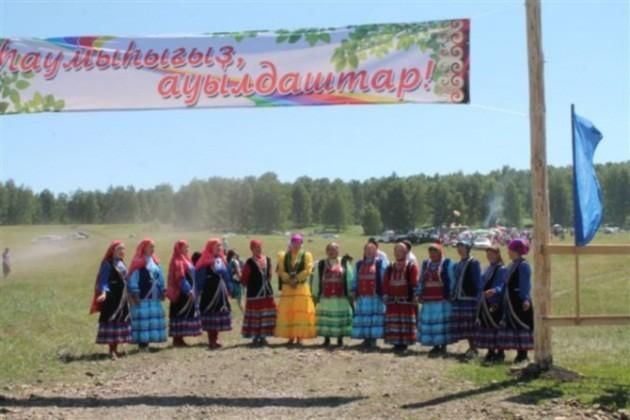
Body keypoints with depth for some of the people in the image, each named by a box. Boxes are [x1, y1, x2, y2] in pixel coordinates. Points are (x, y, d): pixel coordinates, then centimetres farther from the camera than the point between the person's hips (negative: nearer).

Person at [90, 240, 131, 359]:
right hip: (111, 297, -8)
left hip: (122, 297, 8)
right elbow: (103, 280, -17)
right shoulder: (108, 264, -11)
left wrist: (128, 294, 23)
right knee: (111, 320, -7)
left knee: (120, 320, 9)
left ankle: (115, 349, 16)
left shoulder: (121, 263, 12)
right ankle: (111, 350, -5)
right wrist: (104, 292, -33)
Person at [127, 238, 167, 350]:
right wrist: (135, 294, -16)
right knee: (142, 318, -7)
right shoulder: (138, 263, -9)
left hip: (154, 297, 8)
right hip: (142, 297, -8)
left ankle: (146, 341, 15)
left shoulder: (155, 261, 12)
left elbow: (160, 277, 17)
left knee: (154, 317, 8)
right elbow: (133, 279, -12)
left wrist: (162, 291, 13)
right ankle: (141, 342, -3)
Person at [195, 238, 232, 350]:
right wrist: (200, 292, -13)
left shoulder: (222, 260, 12)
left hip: (221, 293, 7)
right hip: (209, 293, -7)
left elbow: (227, 276, 18)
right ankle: (211, 341, -2)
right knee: (211, 319, -6)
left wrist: (228, 289, 15)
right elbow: (200, 278, -11)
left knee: (219, 317, 10)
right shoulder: (205, 263, -11)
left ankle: (215, 340, 18)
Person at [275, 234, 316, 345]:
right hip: (287, 287, 2)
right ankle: (291, 337, 6)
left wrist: (296, 280, -13)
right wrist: (289, 280, -12)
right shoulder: (283, 255, 10)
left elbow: (308, 270, -7)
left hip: (302, 287, -2)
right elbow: (281, 270, 2)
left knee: (301, 312, -4)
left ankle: (299, 337, -1)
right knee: (287, 312, 0)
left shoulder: (306, 255, 4)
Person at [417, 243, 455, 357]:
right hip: (428, 299, 5)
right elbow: (421, 280, 18)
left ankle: (443, 347, 4)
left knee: (442, 322, -3)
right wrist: (419, 293, 13)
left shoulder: (447, 263, -3)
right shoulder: (425, 264, 13)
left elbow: (452, 280, -3)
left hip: (442, 298, -5)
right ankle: (435, 346, 15)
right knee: (429, 322, 5)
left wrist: (451, 295, -6)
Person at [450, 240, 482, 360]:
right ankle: (471, 347, 15)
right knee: (464, 323, 7)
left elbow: (477, 281, -8)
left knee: (470, 323, -7)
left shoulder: (473, 263, -6)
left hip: (470, 298, -7)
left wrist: (477, 296, -13)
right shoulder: (459, 264, 16)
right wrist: (453, 294, 15)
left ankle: (473, 348, -1)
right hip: (459, 298, 7)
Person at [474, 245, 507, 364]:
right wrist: (480, 299, 19)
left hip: (495, 303, -8)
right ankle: (491, 351, 19)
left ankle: (500, 352, 2)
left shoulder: (501, 269, -9)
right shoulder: (489, 268, 17)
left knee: (496, 326, -5)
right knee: (486, 326, 10)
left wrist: (495, 290, -39)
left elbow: (502, 285, -20)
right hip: (485, 302, 8)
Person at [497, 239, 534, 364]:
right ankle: (520, 353, 17)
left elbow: (525, 284, -19)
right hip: (511, 302, 9)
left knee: (521, 326, -4)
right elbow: (506, 284, 18)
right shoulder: (512, 265, 14)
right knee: (513, 326, 11)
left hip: (520, 302, -9)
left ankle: (523, 353, 1)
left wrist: (525, 299, -26)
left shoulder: (523, 265, -12)